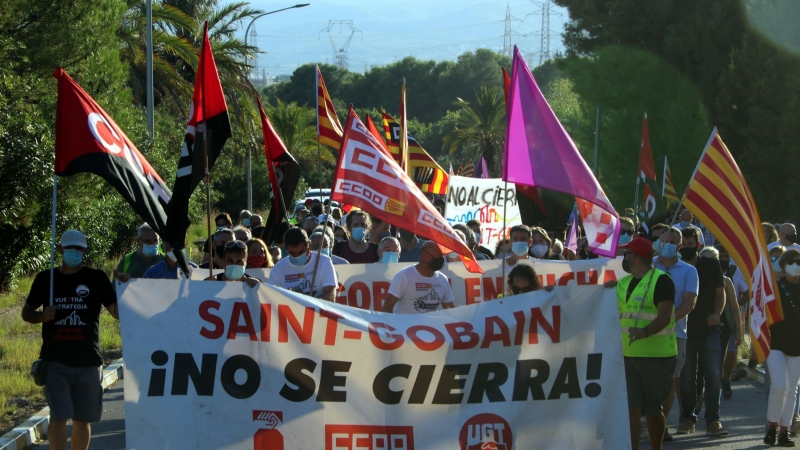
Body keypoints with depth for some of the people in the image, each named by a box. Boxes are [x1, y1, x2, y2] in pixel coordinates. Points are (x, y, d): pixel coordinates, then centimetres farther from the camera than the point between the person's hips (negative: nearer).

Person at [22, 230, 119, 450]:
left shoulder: (96, 278, 4)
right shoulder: (45, 279, 6)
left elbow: (116, 310, -3)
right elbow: (26, 312, 15)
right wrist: (41, 316, -7)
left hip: (88, 360, 1)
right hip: (55, 360, -1)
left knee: (83, 419, 8)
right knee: (59, 416, -12)